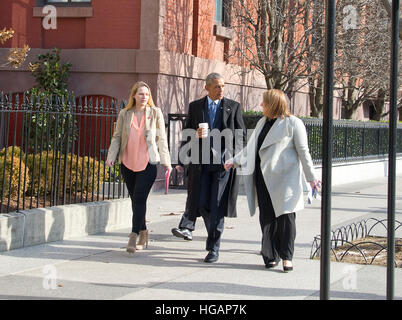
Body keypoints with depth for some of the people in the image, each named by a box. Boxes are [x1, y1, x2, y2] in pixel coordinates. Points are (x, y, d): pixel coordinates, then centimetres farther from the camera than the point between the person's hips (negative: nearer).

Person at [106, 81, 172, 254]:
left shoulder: (155, 113, 4)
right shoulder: (124, 114, 8)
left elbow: (161, 138, 6)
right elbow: (117, 137, 10)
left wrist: (166, 161, 4)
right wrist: (111, 156, -3)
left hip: (148, 163, -3)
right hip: (127, 163, 3)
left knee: (139, 198, -12)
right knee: (135, 199, 9)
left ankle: (134, 236, -12)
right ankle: (143, 233, 22)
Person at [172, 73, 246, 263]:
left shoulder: (233, 107, 7)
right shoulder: (195, 106, 10)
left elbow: (241, 135, 8)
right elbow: (186, 131, 14)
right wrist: (195, 134, -9)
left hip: (224, 162, -2)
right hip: (201, 161, 2)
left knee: (217, 205, -5)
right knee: (201, 202, -4)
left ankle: (213, 248, 1)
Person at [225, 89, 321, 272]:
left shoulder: (293, 123, -2)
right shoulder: (262, 123, 19)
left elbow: (303, 152, -3)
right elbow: (251, 148, 25)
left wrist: (311, 177, -5)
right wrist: (234, 161, 15)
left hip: (284, 178, -6)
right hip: (263, 178, 6)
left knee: (285, 215, -7)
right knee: (266, 217, 2)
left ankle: (287, 256, 0)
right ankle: (271, 256, 9)